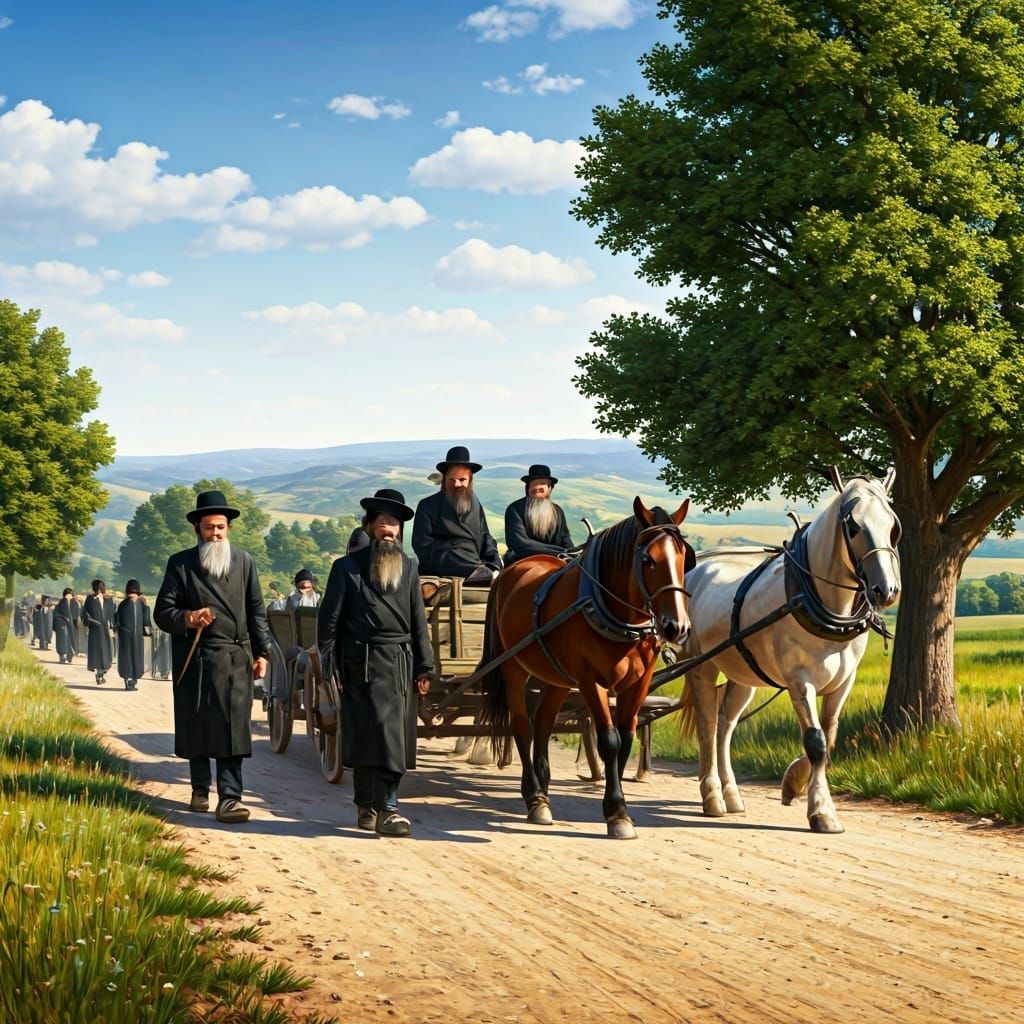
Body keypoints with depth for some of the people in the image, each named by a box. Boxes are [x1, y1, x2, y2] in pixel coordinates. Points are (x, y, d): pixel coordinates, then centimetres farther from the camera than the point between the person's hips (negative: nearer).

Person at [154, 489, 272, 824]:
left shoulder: (244, 561, 10)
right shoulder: (180, 564, 3)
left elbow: (256, 610, 14)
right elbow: (162, 612, 0)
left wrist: (261, 652, 9)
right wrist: (187, 618, -20)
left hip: (235, 659, 0)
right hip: (194, 659, 0)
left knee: (232, 727, -8)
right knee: (196, 726, 7)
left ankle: (230, 797, -12)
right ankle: (200, 789, 25)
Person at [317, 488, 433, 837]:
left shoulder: (408, 567, 14)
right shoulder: (348, 567, 1)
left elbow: (418, 620, 14)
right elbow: (329, 618, 1)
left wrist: (424, 667, 9)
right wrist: (329, 664, -5)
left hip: (401, 664, 5)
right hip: (364, 663, -5)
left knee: (396, 738, 6)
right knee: (381, 733, -13)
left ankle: (367, 806, 17)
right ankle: (386, 809, -14)